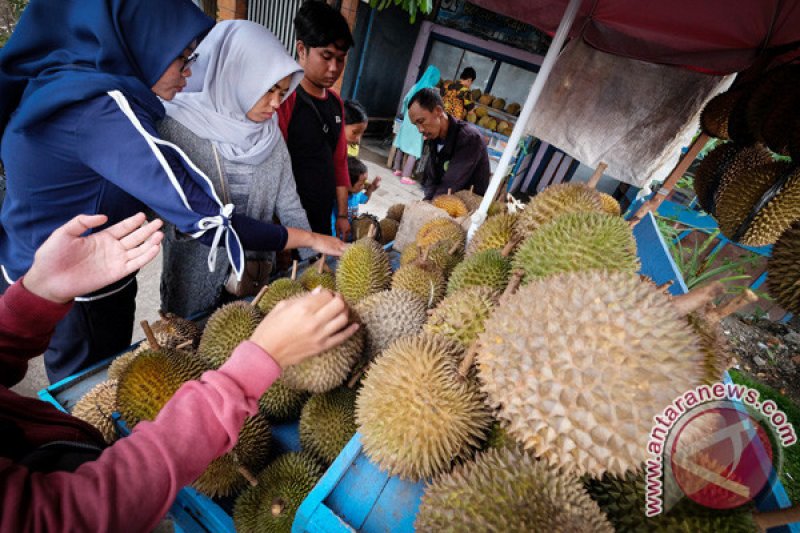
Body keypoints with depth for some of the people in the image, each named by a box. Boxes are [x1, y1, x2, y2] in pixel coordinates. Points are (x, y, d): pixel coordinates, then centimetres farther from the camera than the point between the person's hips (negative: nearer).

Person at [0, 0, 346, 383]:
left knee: (83, 390, 28)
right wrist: (307, 239, -28)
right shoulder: (103, 110, -30)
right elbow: (202, 215, -34)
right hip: (80, 299, -8)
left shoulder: (61, 79, 1)